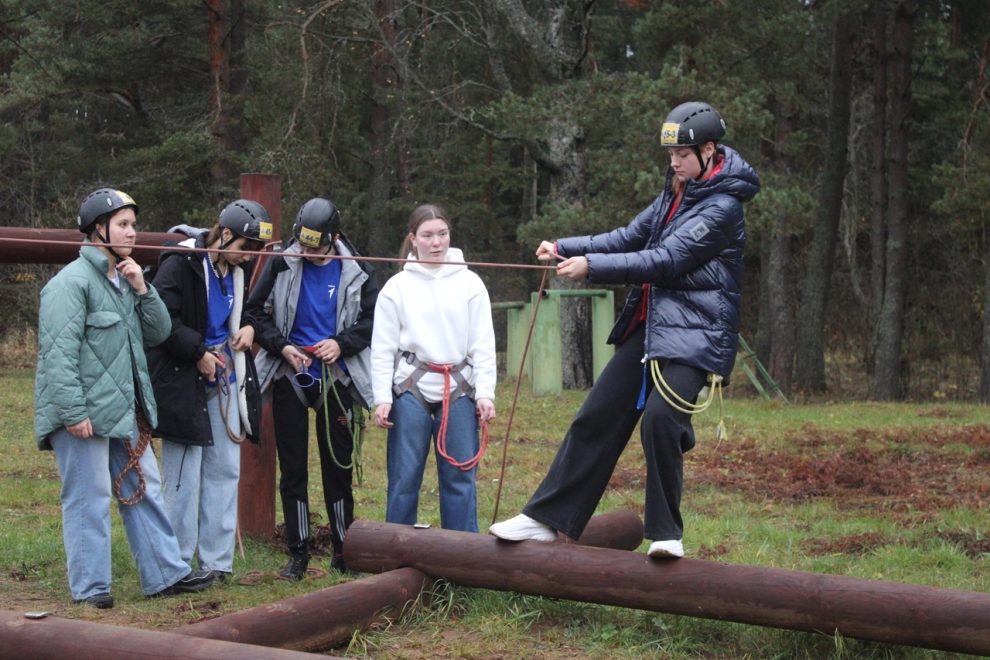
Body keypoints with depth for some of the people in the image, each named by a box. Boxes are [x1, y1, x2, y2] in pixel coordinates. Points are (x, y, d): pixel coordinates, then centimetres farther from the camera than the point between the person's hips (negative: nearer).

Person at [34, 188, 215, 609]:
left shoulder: (124, 280, 17)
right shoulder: (72, 282, -11)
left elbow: (158, 333, 15)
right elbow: (59, 352, -18)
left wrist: (142, 289, 1)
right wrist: (73, 411, -23)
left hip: (124, 412, 9)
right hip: (83, 415, -9)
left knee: (143, 489, 11)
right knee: (89, 498, -3)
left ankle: (165, 574, 18)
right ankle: (90, 588, 6)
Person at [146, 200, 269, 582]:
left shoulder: (238, 269, 9)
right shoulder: (180, 264, -14)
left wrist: (249, 327, 4)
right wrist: (199, 354, -17)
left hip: (226, 378, 8)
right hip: (184, 382, -7)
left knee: (225, 471, 9)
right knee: (184, 477, -3)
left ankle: (217, 562, 17)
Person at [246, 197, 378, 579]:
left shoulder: (356, 271, 0)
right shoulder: (282, 264, -1)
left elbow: (373, 319, 5)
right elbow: (256, 312, 4)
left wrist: (342, 343, -12)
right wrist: (281, 346, -11)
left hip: (336, 378, 0)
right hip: (289, 376, 1)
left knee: (339, 466, 3)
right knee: (292, 468, 4)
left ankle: (344, 551, 14)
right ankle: (298, 553, 13)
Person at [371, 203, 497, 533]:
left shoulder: (470, 283, 6)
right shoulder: (397, 286, 5)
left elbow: (484, 344, 5)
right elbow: (382, 349, 4)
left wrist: (485, 393, -3)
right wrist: (382, 398, -3)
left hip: (458, 388, 1)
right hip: (411, 387, 0)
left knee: (460, 477, 3)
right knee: (404, 478, 3)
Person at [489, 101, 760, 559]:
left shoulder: (722, 207, -13)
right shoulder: (676, 193, 14)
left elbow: (665, 260, -20)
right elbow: (630, 236, 14)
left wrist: (591, 266, -21)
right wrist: (565, 247, 1)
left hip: (692, 332, -8)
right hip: (649, 326, 9)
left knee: (660, 417, -25)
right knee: (597, 417, 8)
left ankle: (666, 532, -8)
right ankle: (547, 518, 17)